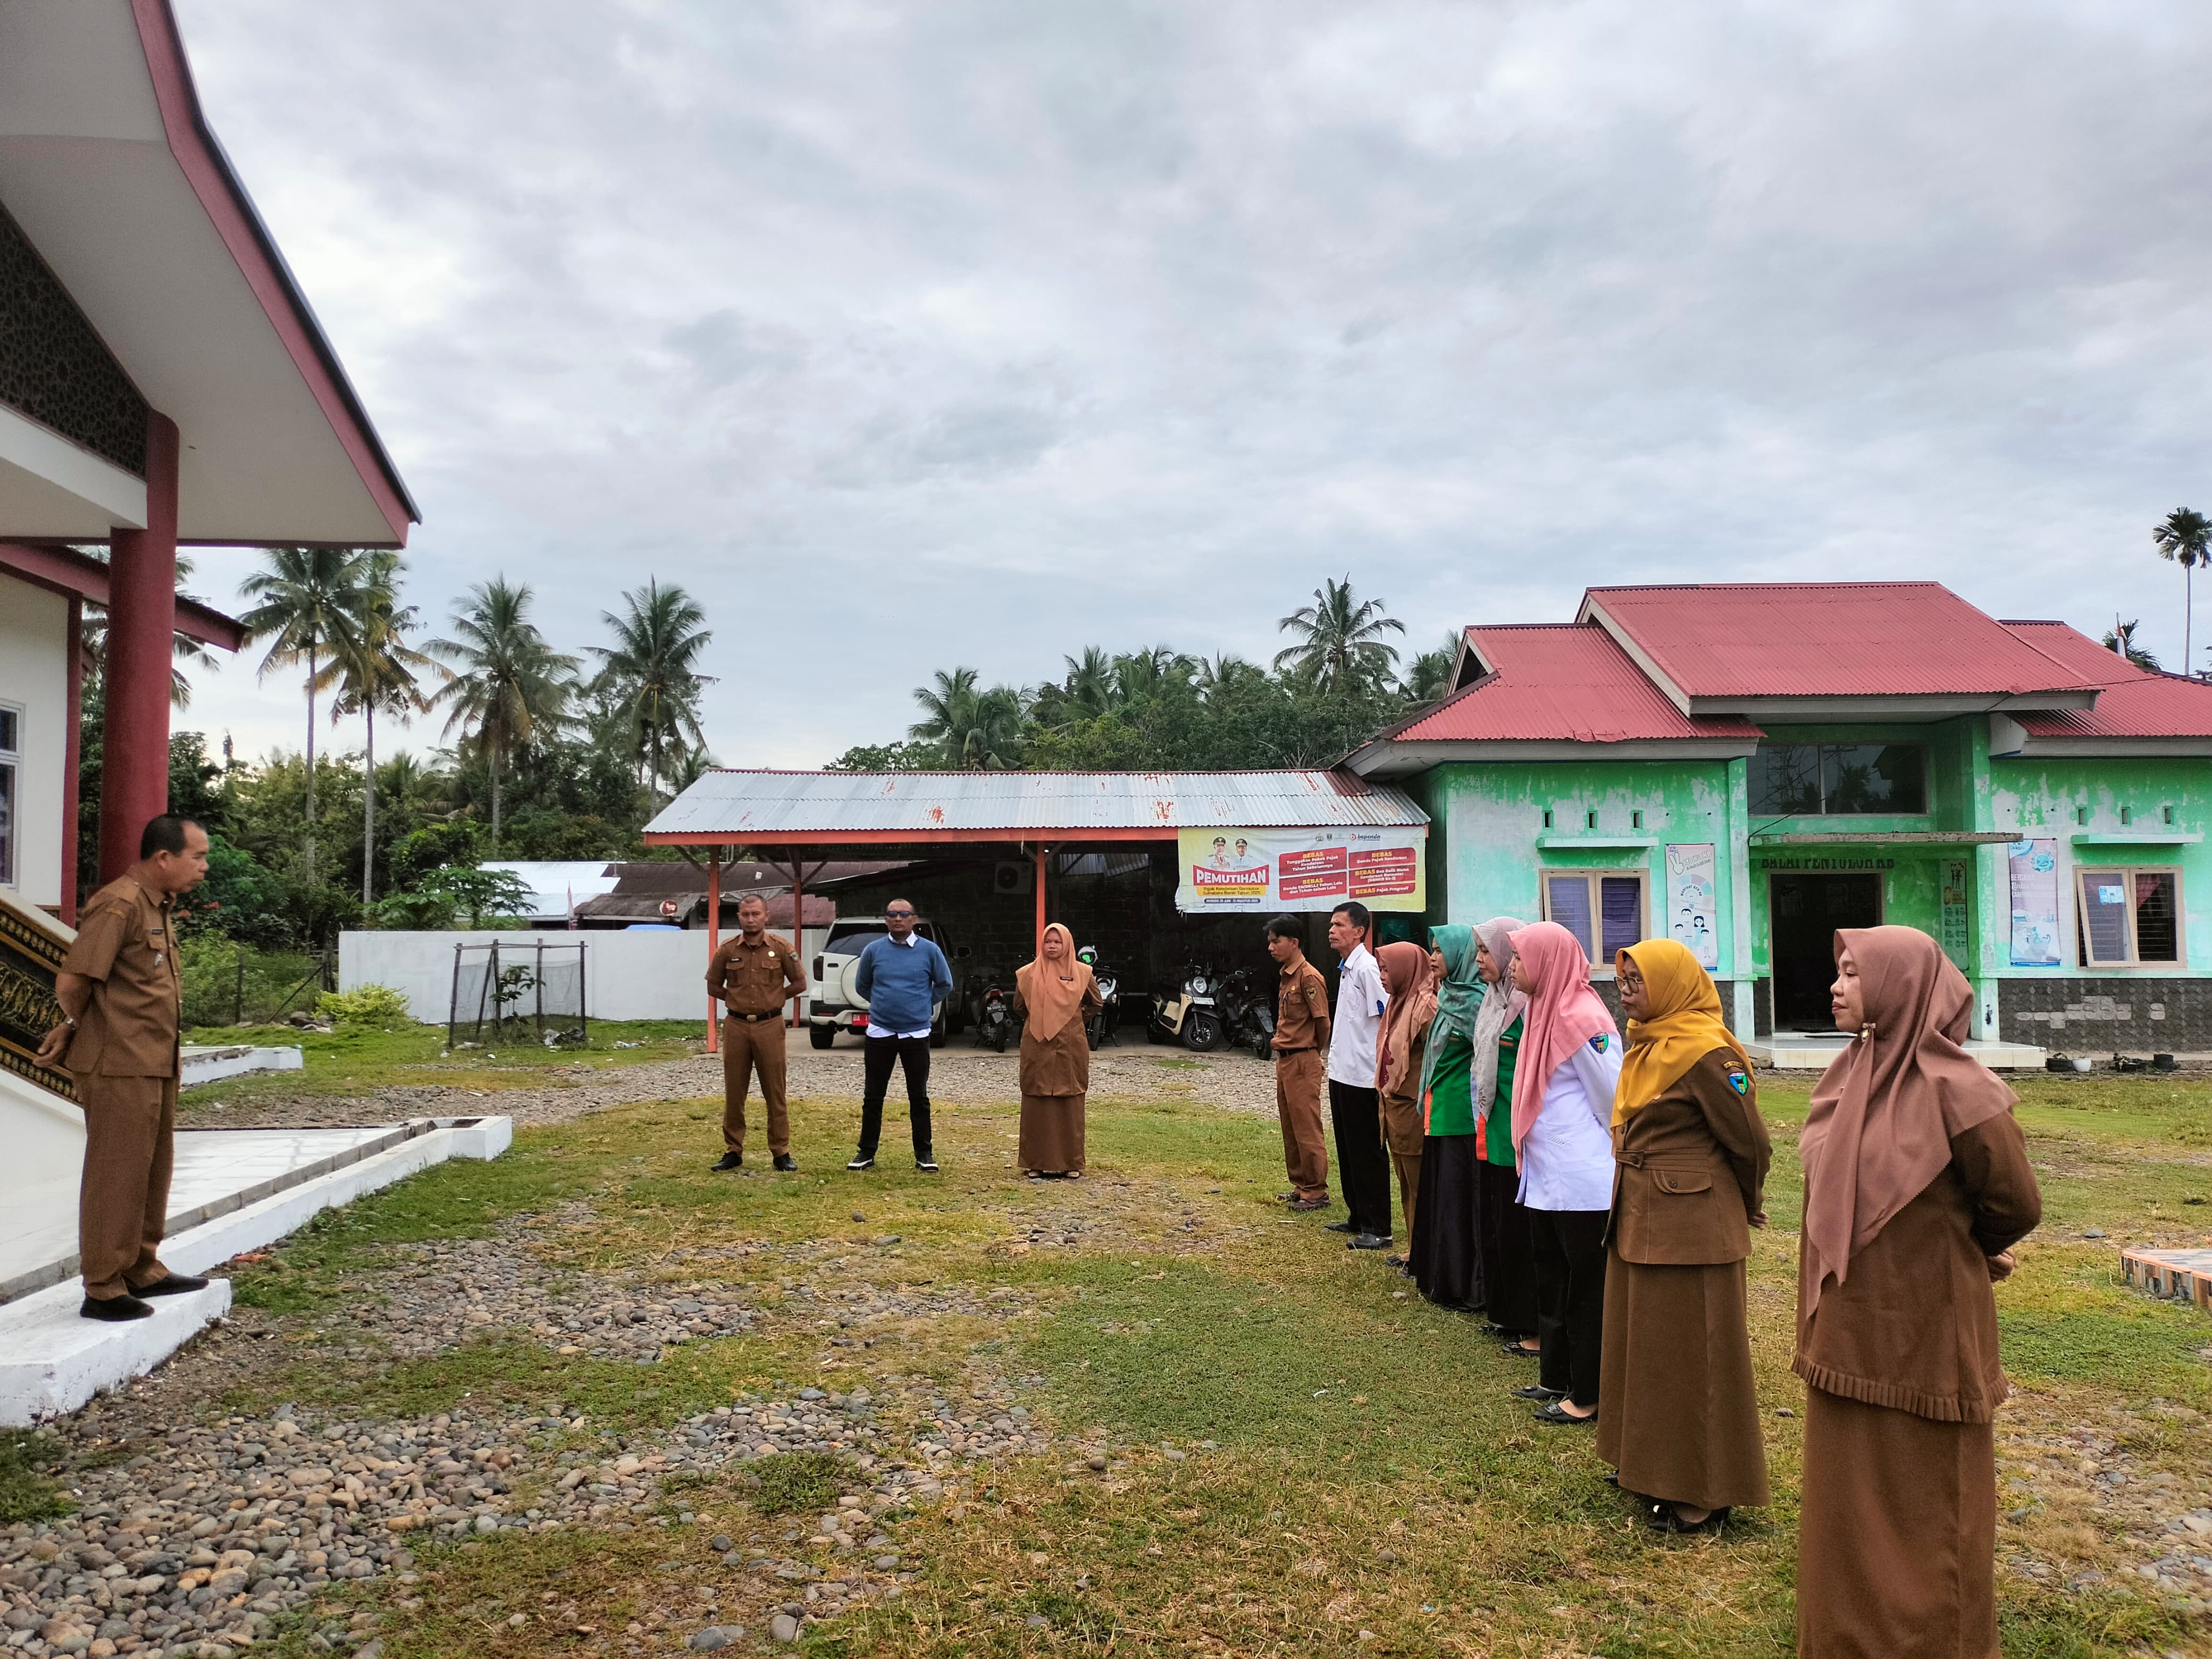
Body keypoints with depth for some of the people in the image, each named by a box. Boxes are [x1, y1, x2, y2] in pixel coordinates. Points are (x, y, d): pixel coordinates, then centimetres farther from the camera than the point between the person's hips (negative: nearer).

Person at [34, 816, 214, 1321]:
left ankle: (143, 1270, 29)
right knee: (116, 1174, -1)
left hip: (155, 1065, 10)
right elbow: (71, 983, -20)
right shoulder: (120, 904, -18)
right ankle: (103, 1289, 8)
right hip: (120, 1066, -10)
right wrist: (81, 1026, 0)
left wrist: (73, 1028, 10)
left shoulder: (160, 906, 13)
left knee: (154, 1169, 17)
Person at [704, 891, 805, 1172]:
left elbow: (799, 983, 7)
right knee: (734, 1093, 5)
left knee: (775, 1092, 2)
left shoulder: (781, 949, -1)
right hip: (736, 1026, 2)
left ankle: (781, 1152, 10)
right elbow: (713, 986, 13)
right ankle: (733, 1152, 15)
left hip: (770, 1026, -1)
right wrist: (738, 1001, 6)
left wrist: (773, 999, 6)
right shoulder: (726, 950, 3)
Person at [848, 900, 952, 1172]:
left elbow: (945, 985, 10)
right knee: (873, 1097, 7)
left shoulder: (929, 950, -2)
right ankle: (867, 1152, 17)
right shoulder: (873, 950, 2)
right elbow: (861, 985, 16)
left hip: (916, 1034, -1)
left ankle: (924, 1154, 13)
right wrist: (883, 1004, 12)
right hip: (879, 1034, 1)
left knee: (919, 1098, 5)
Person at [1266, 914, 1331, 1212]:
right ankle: (1300, 1185, 24)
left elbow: (1323, 1021, -14)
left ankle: (1316, 1192, 5)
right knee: (1290, 1129, 15)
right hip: (1284, 1059, 10)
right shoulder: (1285, 976, 12)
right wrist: (1281, 1044, 10)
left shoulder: (1308, 977, -16)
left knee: (1307, 1129, -3)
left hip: (1303, 1061, -10)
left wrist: (1313, 1052, -2)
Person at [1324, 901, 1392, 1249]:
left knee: (1368, 1154, -1)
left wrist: (1379, 1071, -19)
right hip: (1342, 1074, 10)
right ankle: (1358, 1217, 27)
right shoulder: (1346, 968, 12)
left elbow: (1384, 1021, -19)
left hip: (1362, 1077, -10)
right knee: (1348, 1151, 17)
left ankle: (1377, 1229, 6)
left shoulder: (1367, 968, -16)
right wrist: (1337, 1059, 18)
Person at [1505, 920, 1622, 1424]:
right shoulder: (1544, 1011, 9)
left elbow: (1615, 1102, -15)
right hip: (1547, 1179, 10)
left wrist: (1614, 1161, -4)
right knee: (1552, 1283, 19)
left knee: (1586, 1289, 3)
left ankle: (1587, 1397, 14)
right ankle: (1557, 1378, 32)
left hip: (1584, 1185, -10)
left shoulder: (1583, 1020, -19)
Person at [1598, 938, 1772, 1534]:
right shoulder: (1645, 1045, 7)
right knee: (1644, 1345, 18)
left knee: (1692, 1357, 4)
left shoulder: (1708, 1053, -18)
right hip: (1640, 1221, 9)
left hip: (1692, 1226, -9)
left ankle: (1702, 1495, 18)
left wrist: (1744, 1208, 4)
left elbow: (1751, 1143, -12)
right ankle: (1653, 1467, 33)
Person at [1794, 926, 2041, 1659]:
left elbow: (2016, 1206, -10)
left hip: (1923, 1332, -7)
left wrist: (1948, 1247, 6)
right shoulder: (1851, 1073, 2)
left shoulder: (1952, 1088, -19)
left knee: (1925, 1504, 10)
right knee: (1848, 1491, 17)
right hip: (1850, 1326, 7)